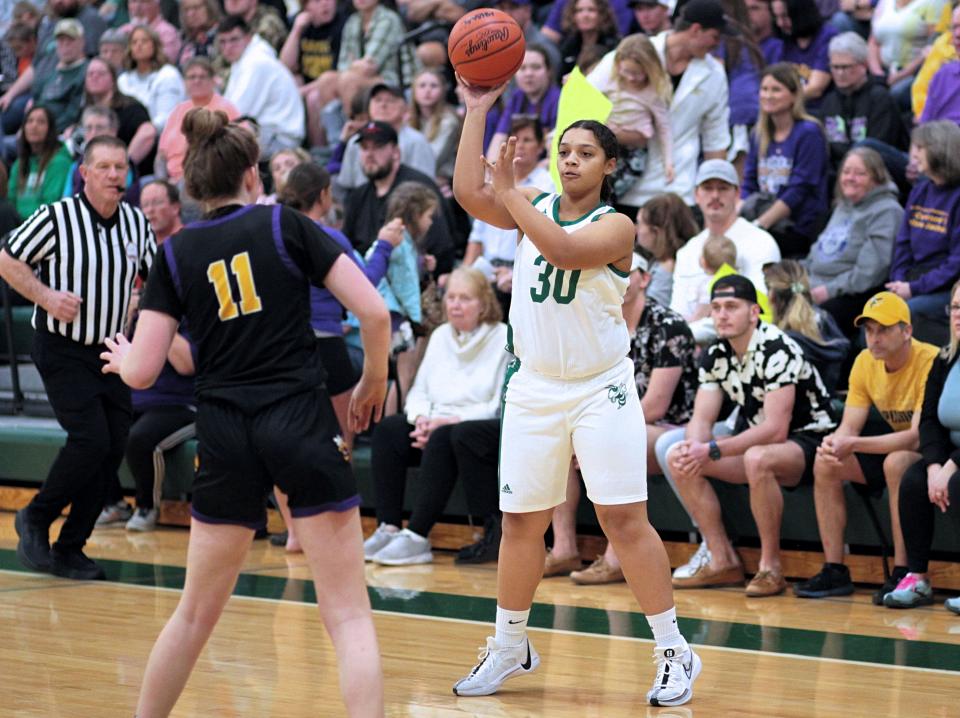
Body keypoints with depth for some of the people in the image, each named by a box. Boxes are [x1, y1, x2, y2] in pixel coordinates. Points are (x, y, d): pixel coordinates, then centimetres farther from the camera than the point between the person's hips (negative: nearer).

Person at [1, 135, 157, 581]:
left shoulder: (136, 223, 4)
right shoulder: (56, 218, -12)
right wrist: (46, 296, -16)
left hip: (110, 352, 6)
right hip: (62, 350, -6)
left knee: (114, 449, 0)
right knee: (90, 440, -18)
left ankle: (69, 549, 12)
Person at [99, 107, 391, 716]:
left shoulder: (177, 253, 6)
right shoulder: (286, 225, 2)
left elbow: (141, 372, 3)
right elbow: (374, 311, -4)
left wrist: (121, 358, 26)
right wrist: (373, 382, 13)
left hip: (226, 437, 3)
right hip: (302, 425, -3)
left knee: (197, 611, 19)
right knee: (349, 613, -2)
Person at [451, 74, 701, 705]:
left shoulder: (615, 226, -8)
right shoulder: (535, 206, 6)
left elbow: (563, 250, -28)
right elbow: (468, 193, -11)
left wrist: (508, 191, -25)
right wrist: (477, 111, -15)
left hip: (600, 389, -4)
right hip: (535, 388, 5)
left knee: (624, 518, -8)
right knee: (522, 522, 9)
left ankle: (675, 652, -2)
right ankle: (510, 647, 23)